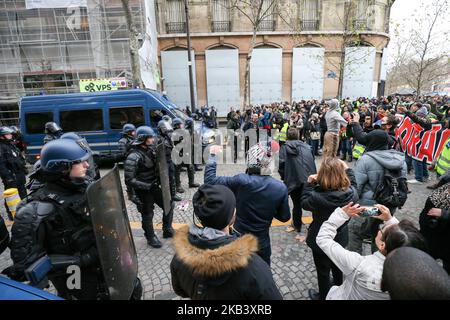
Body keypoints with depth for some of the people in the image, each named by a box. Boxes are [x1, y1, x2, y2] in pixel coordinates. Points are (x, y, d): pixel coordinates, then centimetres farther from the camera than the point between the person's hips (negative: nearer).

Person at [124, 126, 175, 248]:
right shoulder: (134, 157, -22)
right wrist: (148, 186, -25)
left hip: (154, 187, 7)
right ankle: (151, 238, 34)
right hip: (143, 192, -7)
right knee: (147, 215, 10)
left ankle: (167, 231, 33)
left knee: (169, 205, 14)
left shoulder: (151, 150, 0)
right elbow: (129, 180, -24)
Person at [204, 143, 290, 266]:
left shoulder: (241, 181, -26)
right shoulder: (280, 188, -18)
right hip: (261, 242, 1)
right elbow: (284, 217, -6)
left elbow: (210, 180, -18)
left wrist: (213, 155, -7)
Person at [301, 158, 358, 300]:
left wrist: (310, 183, -8)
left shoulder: (317, 197, -35)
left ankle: (324, 296, 44)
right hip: (340, 239, 5)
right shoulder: (351, 194, -22)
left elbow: (304, 202, -13)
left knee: (323, 271, 20)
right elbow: (353, 186, 3)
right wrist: (347, 169, 10)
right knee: (337, 266, 32)